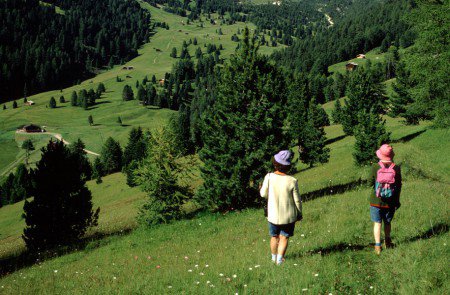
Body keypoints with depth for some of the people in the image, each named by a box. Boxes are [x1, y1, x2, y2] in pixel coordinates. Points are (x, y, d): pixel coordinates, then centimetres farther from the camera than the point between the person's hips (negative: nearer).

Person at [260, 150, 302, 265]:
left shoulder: (269, 177, -19)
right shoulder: (292, 181, -21)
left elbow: (263, 194, -5)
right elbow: (297, 200, -10)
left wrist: (261, 187, 17)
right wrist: (299, 213, 6)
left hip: (273, 215, 2)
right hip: (289, 216, -2)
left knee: (274, 237, 23)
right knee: (284, 238, 17)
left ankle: (274, 258, 40)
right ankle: (279, 259, 18)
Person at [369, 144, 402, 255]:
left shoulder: (375, 167, -14)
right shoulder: (396, 168, -9)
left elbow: (371, 182, -4)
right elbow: (399, 185, 0)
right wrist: (397, 201, 11)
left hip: (376, 201, -2)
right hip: (390, 202, 2)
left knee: (377, 223, 6)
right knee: (387, 223, 19)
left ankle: (378, 246, 3)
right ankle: (387, 242, 37)